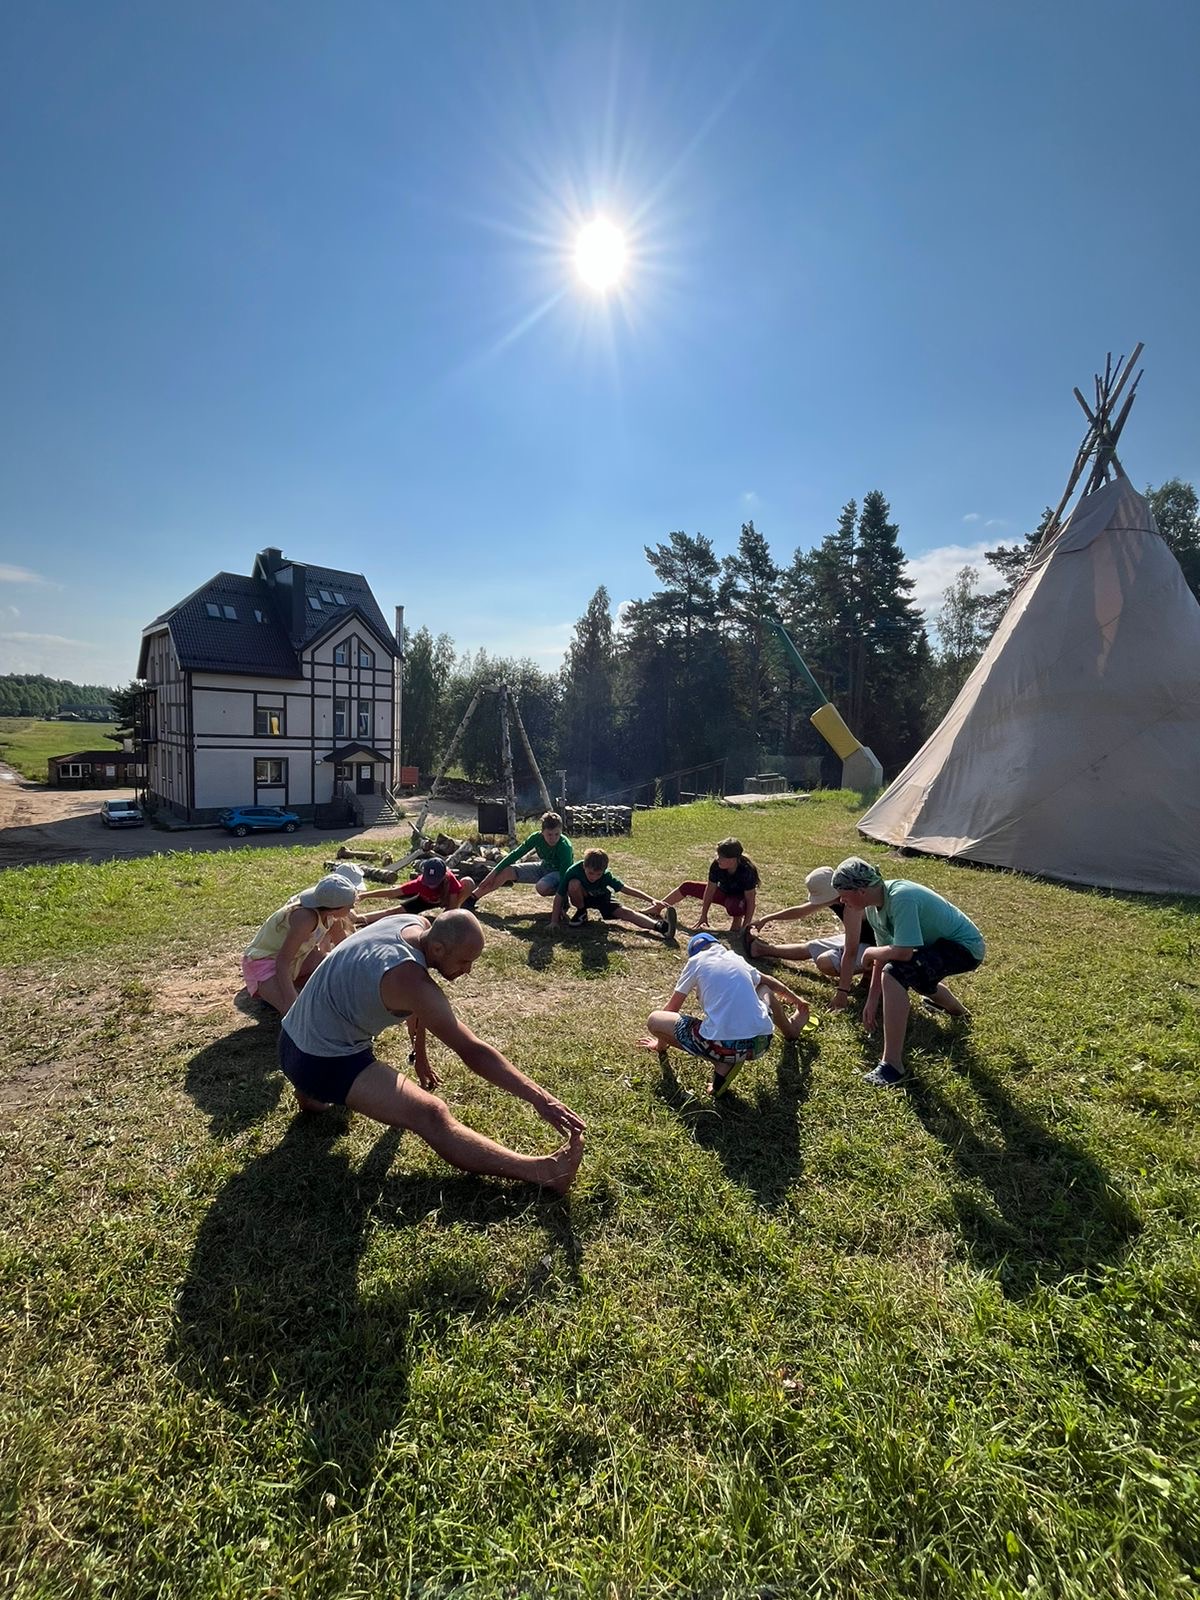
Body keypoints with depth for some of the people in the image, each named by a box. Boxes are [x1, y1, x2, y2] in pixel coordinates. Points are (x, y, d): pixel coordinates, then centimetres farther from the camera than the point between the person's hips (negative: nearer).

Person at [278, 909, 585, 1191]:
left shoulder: (415, 924, -5)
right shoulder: (409, 979, -29)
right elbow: (472, 1052, -29)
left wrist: (420, 1055, 20)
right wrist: (539, 1097, -28)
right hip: (319, 1063, -9)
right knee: (433, 1117, -22)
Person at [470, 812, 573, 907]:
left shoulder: (565, 846, -33)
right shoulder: (537, 837, -20)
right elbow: (515, 854, -11)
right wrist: (494, 872, -11)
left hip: (559, 872, -5)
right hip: (543, 867, 5)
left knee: (542, 887, -38)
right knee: (505, 871, -7)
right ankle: (473, 898, 7)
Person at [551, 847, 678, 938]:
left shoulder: (606, 875, -29)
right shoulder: (573, 871, -34)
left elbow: (626, 889, -32)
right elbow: (559, 896, -29)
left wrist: (651, 900, -40)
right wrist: (554, 921, -35)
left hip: (601, 897, 0)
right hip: (582, 897, 0)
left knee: (625, 912, -23)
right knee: (574, 884, -34)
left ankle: (661, 926, -40)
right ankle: (581, 913, -9)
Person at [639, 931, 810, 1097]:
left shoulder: (696, 960, 10)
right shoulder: (737, 959, 21)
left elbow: (672, 1008, 18)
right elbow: (772, 984, 42)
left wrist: (661, 1042, 36)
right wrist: (797, 1001, 62)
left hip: (722, 1045, -6)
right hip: (761, 1042, 6)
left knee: (653, 1019, 11)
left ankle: (723, 1063, 4)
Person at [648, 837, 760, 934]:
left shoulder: (747, 870, -36)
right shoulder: (716, 865, -24)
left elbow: (750, 900, -29)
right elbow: (709, 890, -18)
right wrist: (703, 917, -16)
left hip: (741, 898, -5)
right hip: (724, 892, 5)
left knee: (734, 905, -43)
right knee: (687, 887, 0)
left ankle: (738, 919, -6)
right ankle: (657, 909, 15)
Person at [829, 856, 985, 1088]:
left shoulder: (901, 898, -35)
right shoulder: (874, 904, -7)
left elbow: (901, 952, -41)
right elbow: (886, 951, -1)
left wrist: (870, 952, -20)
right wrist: (872, 1001, 0)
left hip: (965, 946, -10)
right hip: (944, 942, 10)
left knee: (895, 974, -31)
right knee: (913, 974, 36)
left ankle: (892, 1066, -23)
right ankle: (954, 1007, 69)